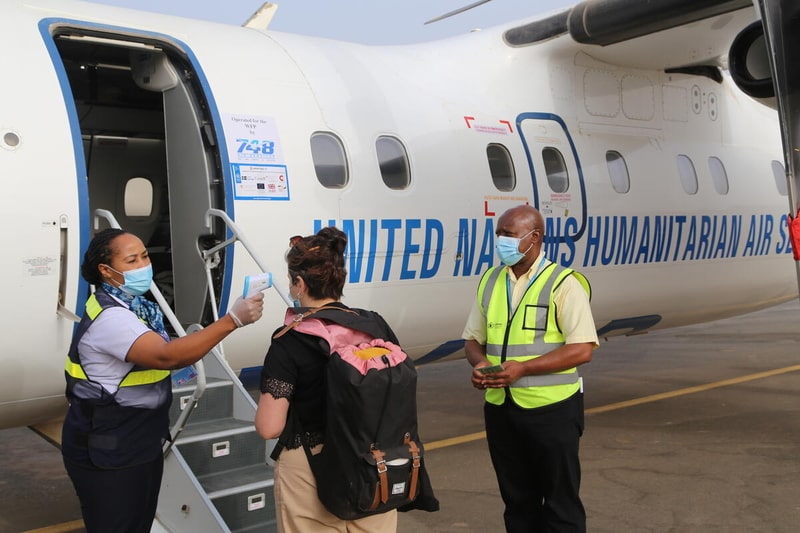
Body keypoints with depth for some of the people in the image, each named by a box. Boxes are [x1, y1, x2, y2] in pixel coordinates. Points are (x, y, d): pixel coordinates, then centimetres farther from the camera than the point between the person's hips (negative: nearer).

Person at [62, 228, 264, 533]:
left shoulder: (135, 305, 7)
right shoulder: (109, 316, -25)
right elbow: (166, 356, -38)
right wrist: (233, 319, -41)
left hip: (140, 443, 9)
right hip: (107, 453, -9)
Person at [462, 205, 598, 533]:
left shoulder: (563, 284, -9)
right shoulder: (490, 281, 8)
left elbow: (582, 349, -16)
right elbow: (473, 338, 15)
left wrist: (522, 368, -23)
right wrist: (479, 363, -8)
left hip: (551, 408, -5)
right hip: (500, 407, 5)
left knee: (560, 500, 6)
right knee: (517, 499, 17)